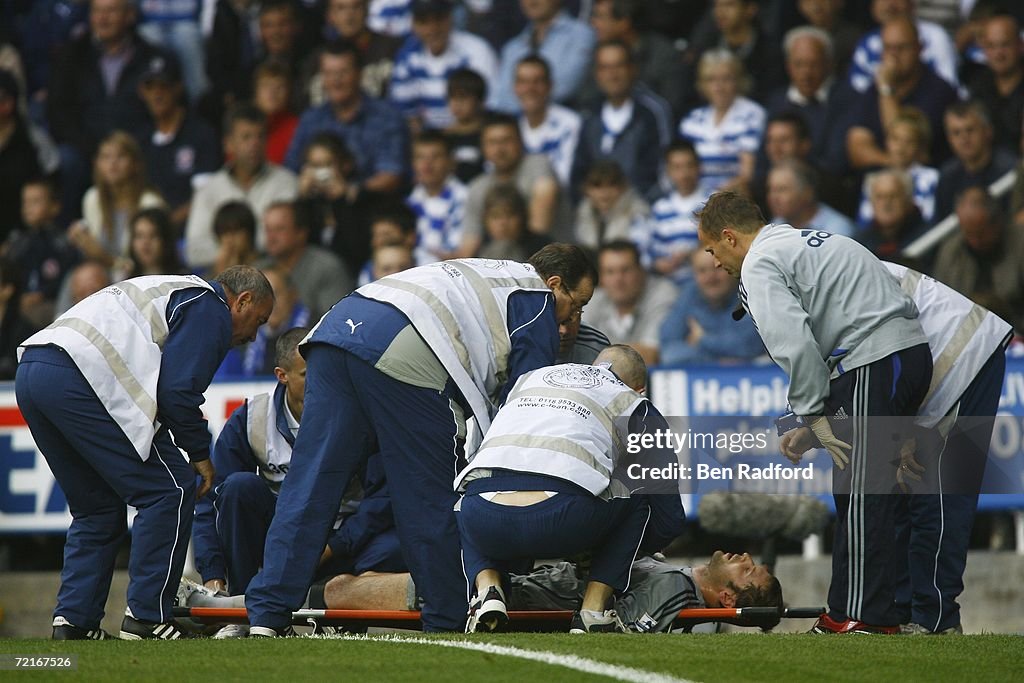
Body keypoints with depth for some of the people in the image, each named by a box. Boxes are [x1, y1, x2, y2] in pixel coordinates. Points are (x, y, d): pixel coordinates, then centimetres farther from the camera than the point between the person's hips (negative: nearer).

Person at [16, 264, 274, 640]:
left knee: (98, 507, 20)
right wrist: (200, 454, 6)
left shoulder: (175, 292, 35)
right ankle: (146, 617, -3)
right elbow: (178, 390, -7)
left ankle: (73, 619, 12)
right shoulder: (210, 309, 5)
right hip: (79, 379, -10)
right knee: (170, 490, -3)